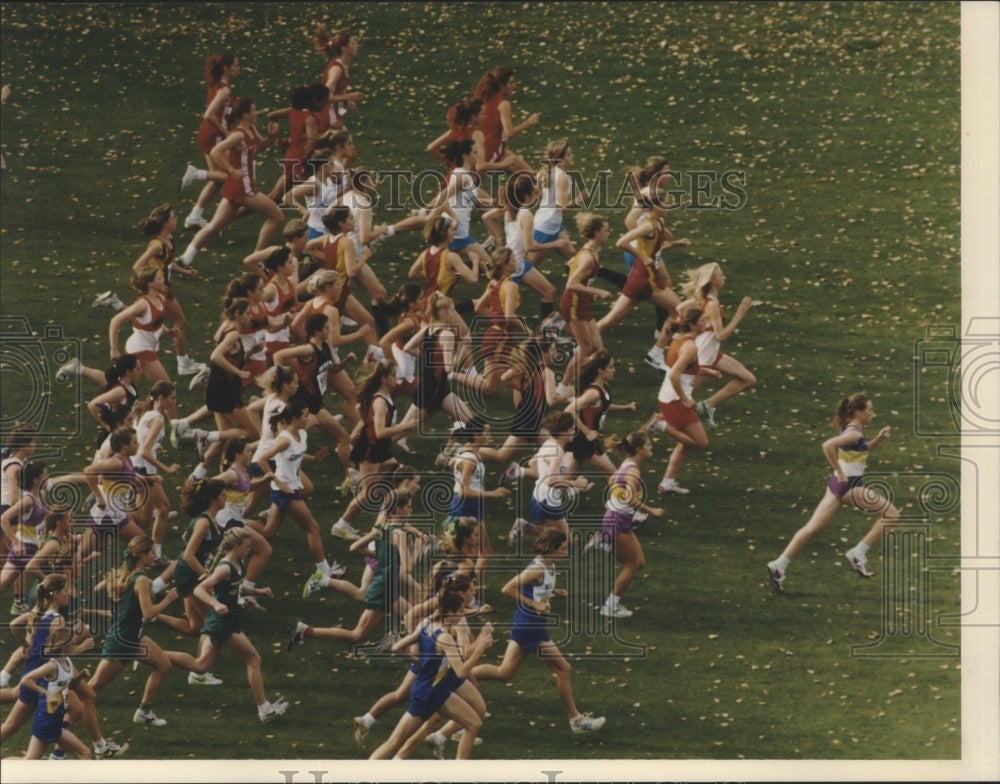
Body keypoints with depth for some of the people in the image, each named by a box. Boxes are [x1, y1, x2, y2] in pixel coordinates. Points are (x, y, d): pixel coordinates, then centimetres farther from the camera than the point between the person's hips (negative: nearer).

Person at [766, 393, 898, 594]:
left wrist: (878, 439, 16)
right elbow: (828, 445, -31)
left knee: (812, 528, 9)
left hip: (838, 485, 9)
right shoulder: (855, 434, -16)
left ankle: (780, 565, 5)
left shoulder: (850, 430, 13)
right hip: (849, 485, -9)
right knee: (891, 514, -1)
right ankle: (858, 553, 0)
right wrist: (840, 473, -23)